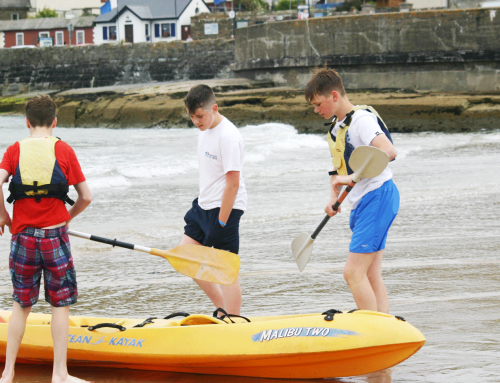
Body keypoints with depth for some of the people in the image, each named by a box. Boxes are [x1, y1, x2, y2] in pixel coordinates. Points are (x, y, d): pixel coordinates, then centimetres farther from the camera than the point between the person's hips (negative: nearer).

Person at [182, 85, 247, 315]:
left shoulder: (228, 136, -20)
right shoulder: (205, 131, 8)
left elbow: (233, 184, -21)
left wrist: (221, 222, -20)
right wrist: (202, 204, 17)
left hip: (225, 208, -10)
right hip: (204, 205, 10)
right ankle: (222, 308, 20)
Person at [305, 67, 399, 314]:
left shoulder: (361, 118, -13)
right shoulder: (336, 127, 17)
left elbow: (389, 151, -29)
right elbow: (339, 167, 24)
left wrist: (352, 177, -32)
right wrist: (333, 197, 5)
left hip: (378, 198, -10)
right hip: (363, 203, 10)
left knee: (353, 272, -14)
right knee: (371, 275, 8)